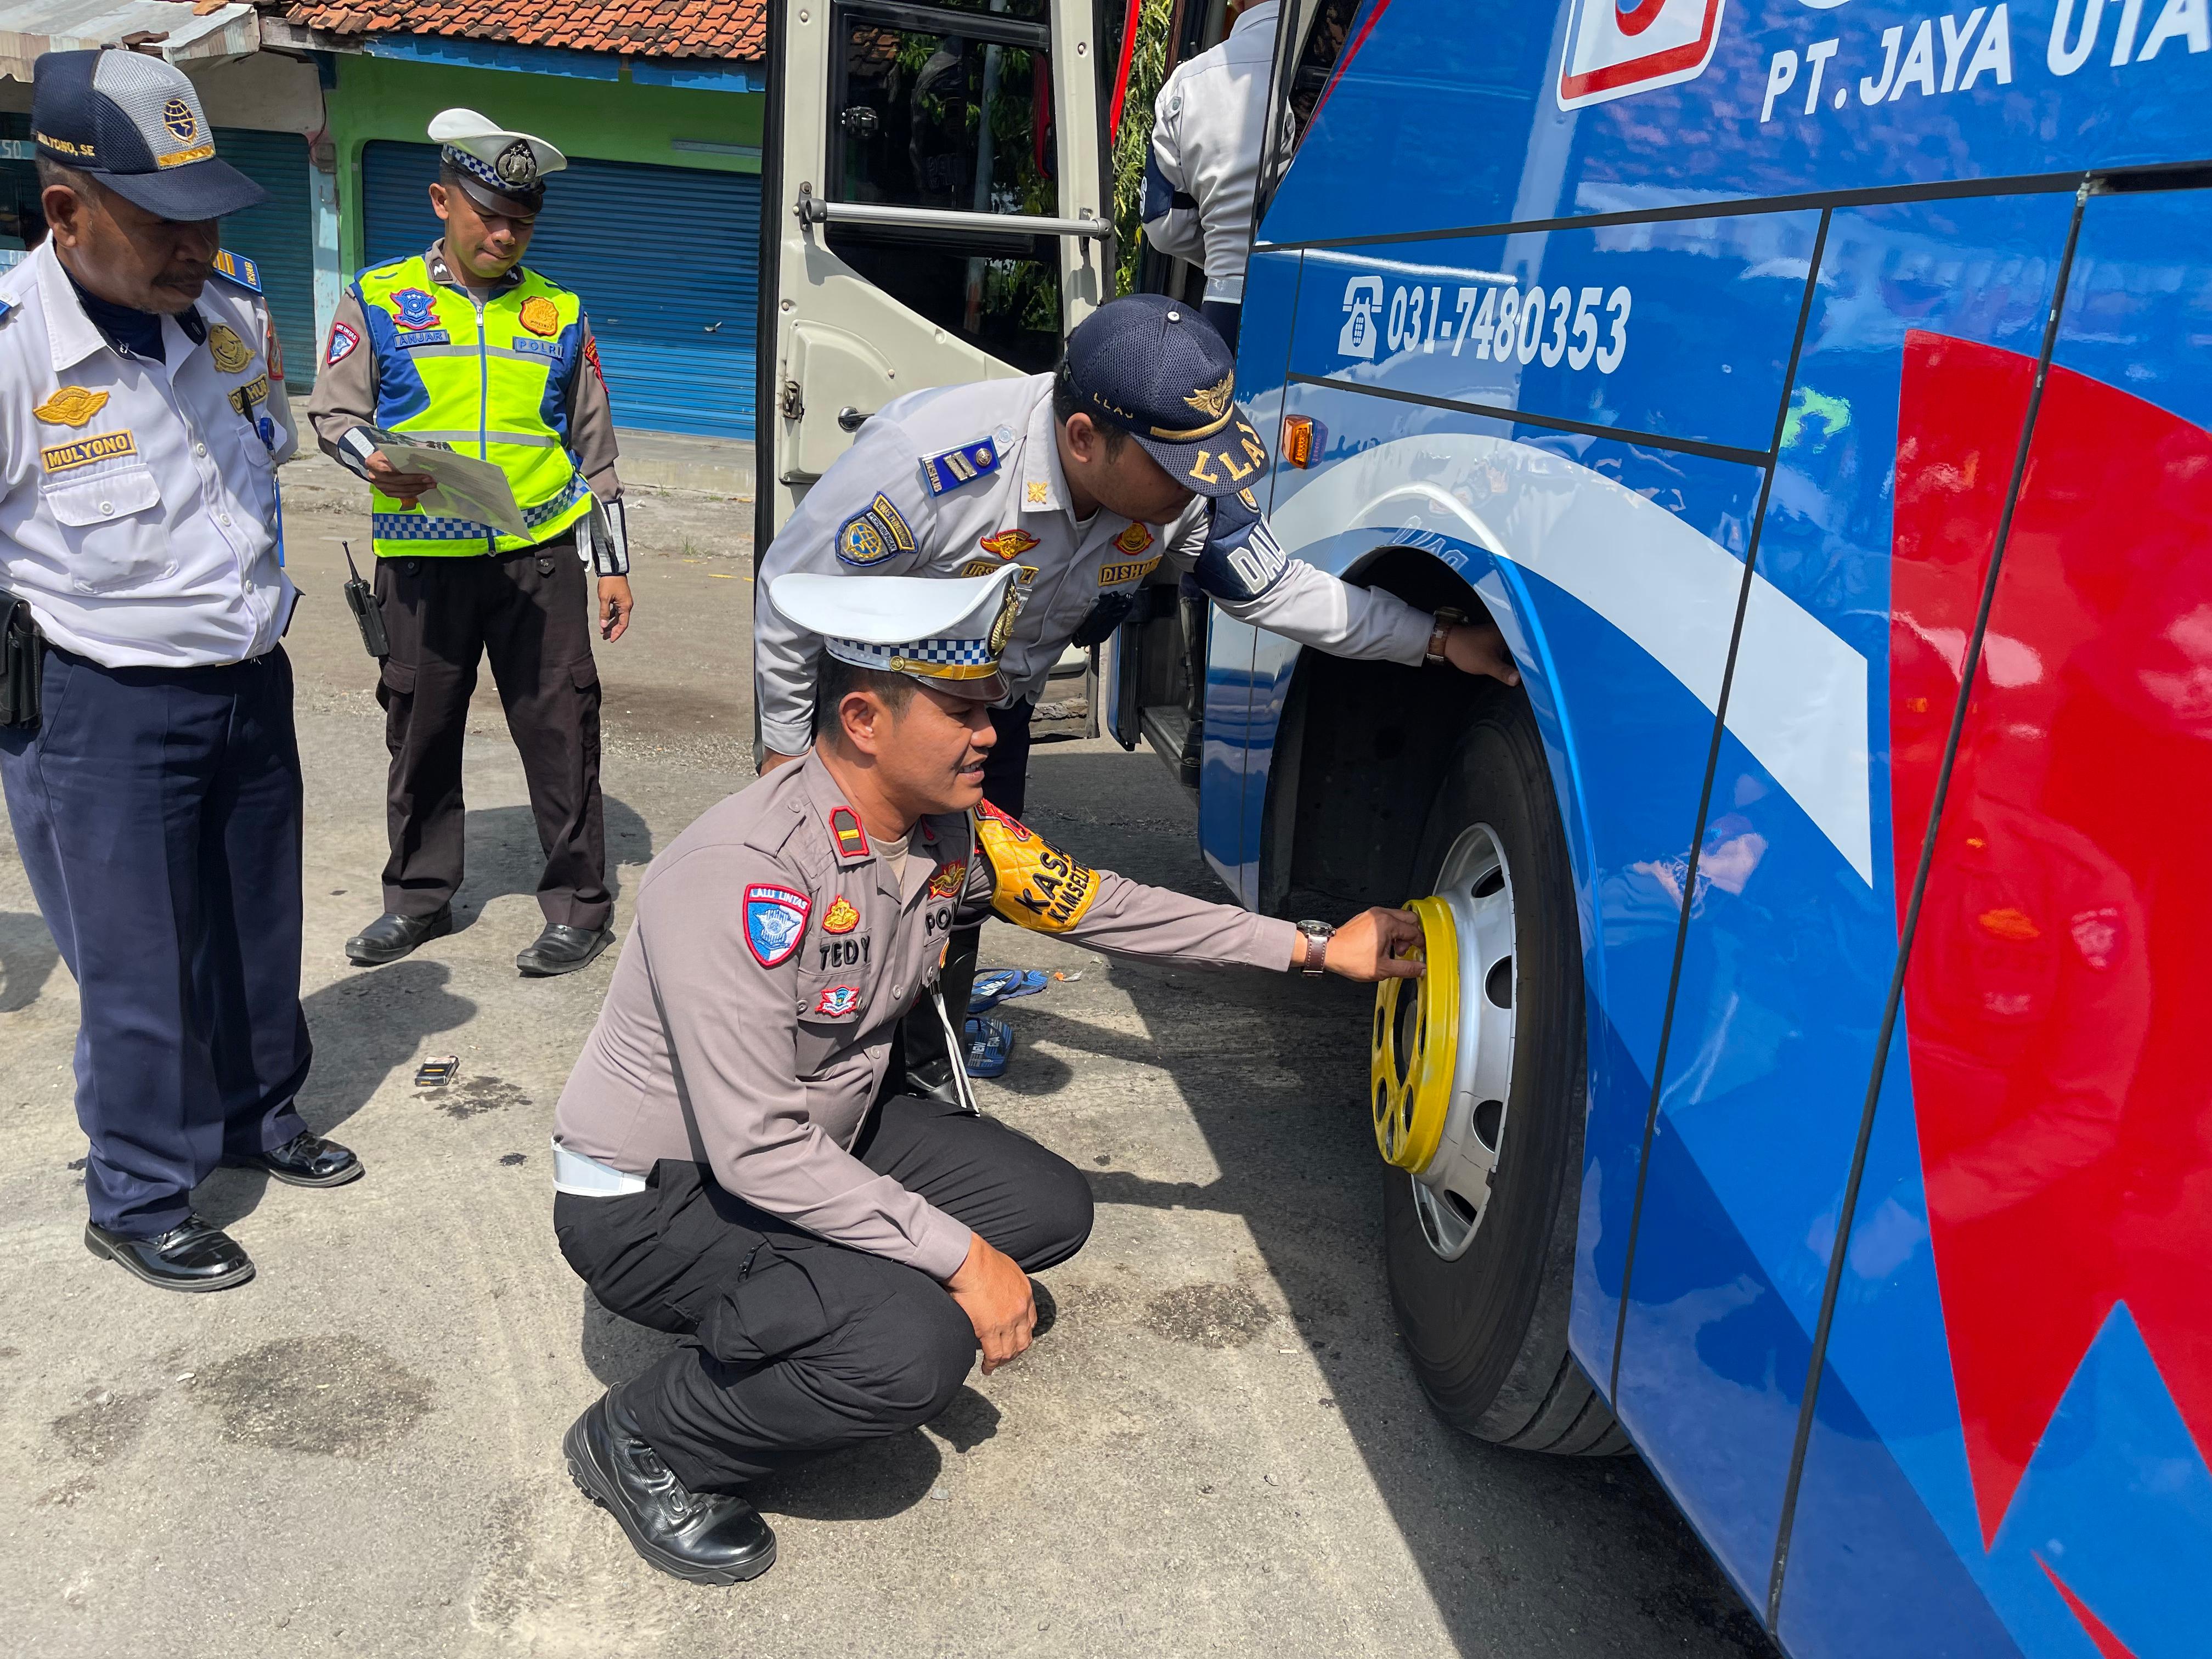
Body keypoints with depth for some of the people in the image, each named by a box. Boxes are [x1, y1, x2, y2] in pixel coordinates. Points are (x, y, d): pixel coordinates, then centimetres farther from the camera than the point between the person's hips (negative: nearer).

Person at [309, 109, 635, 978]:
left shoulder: (559, 313, 11)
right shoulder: (377, 299, 7)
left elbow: (594, 450, 13)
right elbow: (332, 412, 7)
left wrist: (613, 564, 9)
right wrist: (373, 458, -16)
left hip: (539, 556, 0)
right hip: (422, 560, 0)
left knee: (559, 728, 0)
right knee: (420, 732, 9)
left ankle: (578, 904, 11)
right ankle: (419, 897, 26)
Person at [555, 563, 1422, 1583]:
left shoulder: (953, 833, -9)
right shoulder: (738, 874, -33)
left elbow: (1104, 906, 2)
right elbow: (759, 1151, -32)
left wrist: (1315, 949, 2)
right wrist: (960, 1255, -26)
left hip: (827, 1131, 8)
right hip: (653, 1196, -8)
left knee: (1052, 1212, 0)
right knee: (917, 1350, -28)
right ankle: (640, 1442, -2)